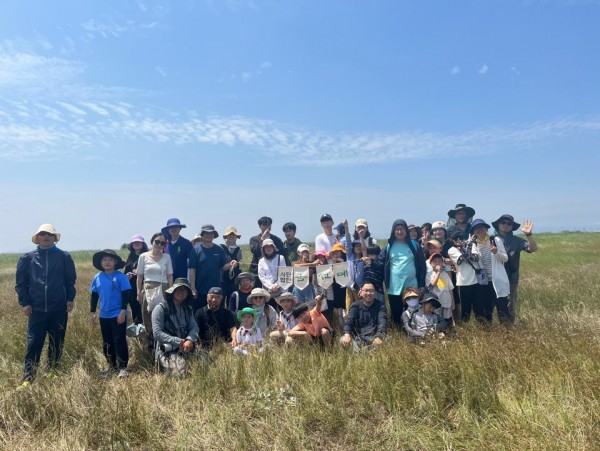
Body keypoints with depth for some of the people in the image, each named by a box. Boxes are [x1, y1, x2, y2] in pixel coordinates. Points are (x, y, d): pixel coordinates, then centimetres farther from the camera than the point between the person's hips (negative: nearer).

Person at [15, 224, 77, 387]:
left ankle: (52, 372, 26)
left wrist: (70, 299, -2)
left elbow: (70, 280, 5)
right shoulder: (27, 258, 2)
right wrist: (24, 303, -1)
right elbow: (21, 282, 5)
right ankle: (27, 378, 6)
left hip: (59, 308, 1)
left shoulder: (64, 257, 1)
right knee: (34, 343, -1)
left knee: (57, 343, 10)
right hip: (36, 309, 0)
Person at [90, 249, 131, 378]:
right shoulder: (97, 278, 4)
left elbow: (126, 295, -9)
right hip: (104, 316, 6)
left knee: (119, 341, -3)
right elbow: (94, 296, 12)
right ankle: (112, 366, 27)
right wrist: (92, 313, 10)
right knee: (107, 342, 14)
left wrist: (123, 311, -14)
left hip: (118, 315, -5)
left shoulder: (121, 277, -10)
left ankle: (123, 367, 5)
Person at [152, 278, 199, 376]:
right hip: (167, 351, -6)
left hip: (185, 348, 6)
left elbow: (194, 327, 6)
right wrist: (179, 342, -18)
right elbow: (157, 333, -12)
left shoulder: (188, 309, 16)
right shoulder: (160, 308, -4)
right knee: (181, 373, -29)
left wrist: (189, 340, -17)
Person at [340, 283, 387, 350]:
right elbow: (349, 321, -5)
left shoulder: (380, 306, 6)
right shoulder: (355, 306, 9)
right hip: (357, 337, 1)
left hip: (373, 337, -1)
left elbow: (382, 322, -11)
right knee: (343, 341, -26)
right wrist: (347, 335, -28)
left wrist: (378, 337, -32)